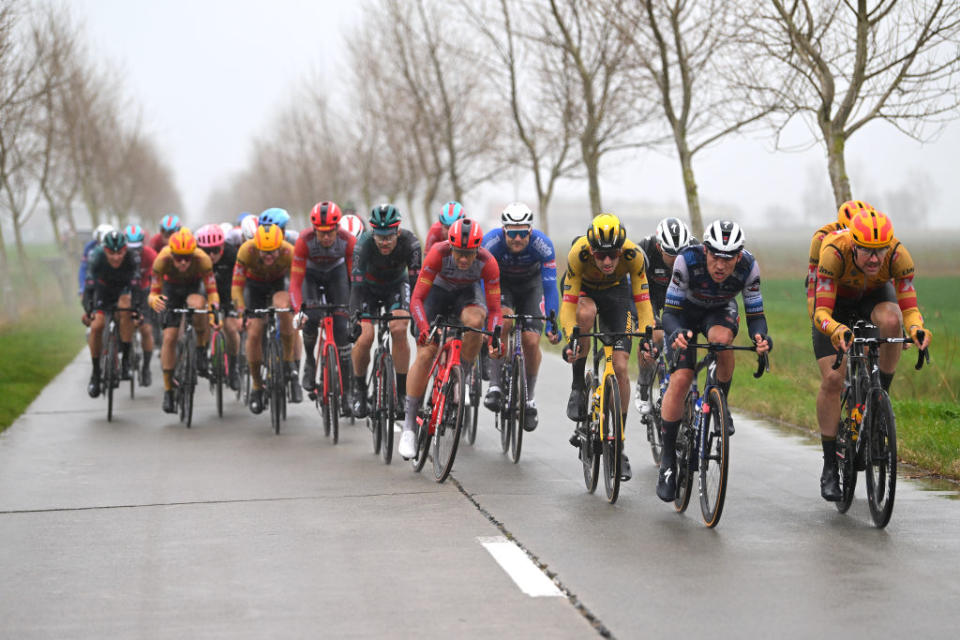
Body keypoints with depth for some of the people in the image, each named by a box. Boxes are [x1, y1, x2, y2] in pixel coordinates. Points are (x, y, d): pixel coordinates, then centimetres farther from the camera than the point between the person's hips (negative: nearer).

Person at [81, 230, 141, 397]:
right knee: (96, 325, -16)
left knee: (125, 308, -33)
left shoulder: (131, 259, -33)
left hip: (124, 288, -1)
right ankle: (95, 373, 1)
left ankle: (126, 359, -21)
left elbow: (135, 286, -34)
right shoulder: (97, 258, -32)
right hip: (103, 288, 1)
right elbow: (89, 286, -33)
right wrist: (87, 310, -45)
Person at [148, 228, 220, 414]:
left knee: (197, 305, -38)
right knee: (169, 338, -9)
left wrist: (213, 310, -48)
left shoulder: (202, 260, -34)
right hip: (172, 288, 1)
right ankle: (168, 391, 0)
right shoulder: (162, 260, -33)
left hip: (195, 285, -1)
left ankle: (202, 349, -14)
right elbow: (154, 292, -27)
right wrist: (155, 300, -50)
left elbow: (212, 291, -29)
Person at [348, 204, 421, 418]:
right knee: (365, 338, -18)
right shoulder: (364, 245, -33)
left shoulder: (409, 242, -31)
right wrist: (357, 317, -46)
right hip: (368, 287, -1)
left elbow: (416, 280, -30)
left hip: (396, 285, 1)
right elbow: (357, 284, -36)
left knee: (399, 330, -23)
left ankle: (402, 391, -11)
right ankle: (359, 389, 7)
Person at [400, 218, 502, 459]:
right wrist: (424, 330, -49)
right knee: (425, 354, -15)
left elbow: (494, 308, -26)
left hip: (468, 292, 1)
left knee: (475, 321, -35)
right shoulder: (438, 254, -34)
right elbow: (417, 298, -34)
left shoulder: (488, 263, -31)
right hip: (438, 291, -1)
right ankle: (409, 426, -7)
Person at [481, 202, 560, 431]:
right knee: (503, 320, -31)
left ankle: (529, 399, 10)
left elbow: (550, 286, -31)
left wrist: (553, 325, -39)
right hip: (501, 282, -1)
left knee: (531, 341, -12)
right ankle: (494, 386, -22)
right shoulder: (491, 241, -33)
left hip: (531, 284, 1)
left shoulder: (543, 245, -33)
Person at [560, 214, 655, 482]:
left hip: (617, 292, 1)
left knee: (620, 368, -11)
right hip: (584, 290, -1)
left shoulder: (634, 256, -33)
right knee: (586, 312, -39)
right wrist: (570, 340, -49)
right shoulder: (578, 254, -36)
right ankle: (578, 386, -20)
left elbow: (643, 302, -27)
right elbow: (568, 303, -34)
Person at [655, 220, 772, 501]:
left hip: (720, 311, 1)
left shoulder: (748, 267, -30)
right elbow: (670, 312, -30)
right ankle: (668, 459, -4)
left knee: (722, 338, -36)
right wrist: (676, 333, -53)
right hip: (685, 312, -1)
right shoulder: (687, 261, -35)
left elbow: (755, 314, -22)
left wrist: (760, 335, -45)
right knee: (680, 379, -17)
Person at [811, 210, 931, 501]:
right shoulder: (833, 253, -39)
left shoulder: (899, 256, -33)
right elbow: (822, 312, -40)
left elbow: (909, 308, -29)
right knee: (832, 379, -14)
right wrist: (835, 329, -63)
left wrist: (916, 328, -52)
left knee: (891, 320, -36)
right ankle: (829, 467, -2)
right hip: (835, 300, -1)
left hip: (875, 294, 1)